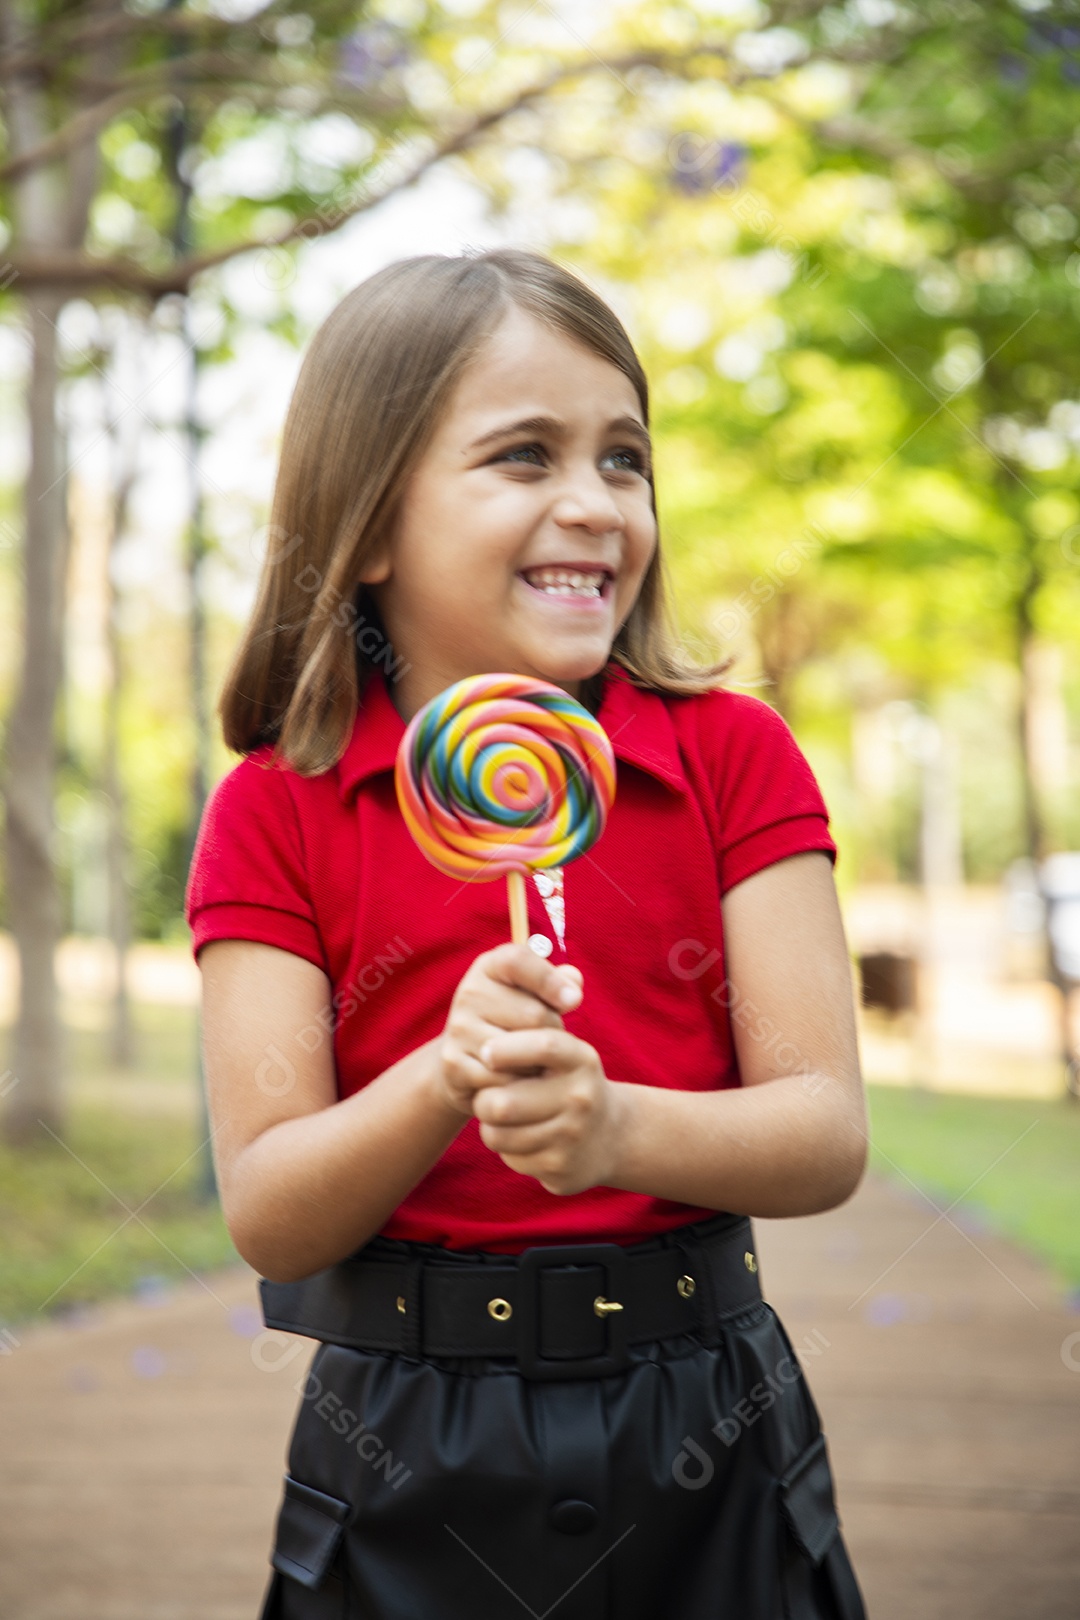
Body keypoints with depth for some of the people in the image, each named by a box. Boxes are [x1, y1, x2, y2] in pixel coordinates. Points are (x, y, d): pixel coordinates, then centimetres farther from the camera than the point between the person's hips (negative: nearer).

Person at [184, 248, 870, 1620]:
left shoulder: (733, 757, -1)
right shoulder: (276, 811, -4)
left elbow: (828, 1135, -7)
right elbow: (264, 1219, -9)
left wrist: (614, 1123, -27)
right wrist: (447, 1081, -27)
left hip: (707, 1452, 1)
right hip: (410, 1459, -1)